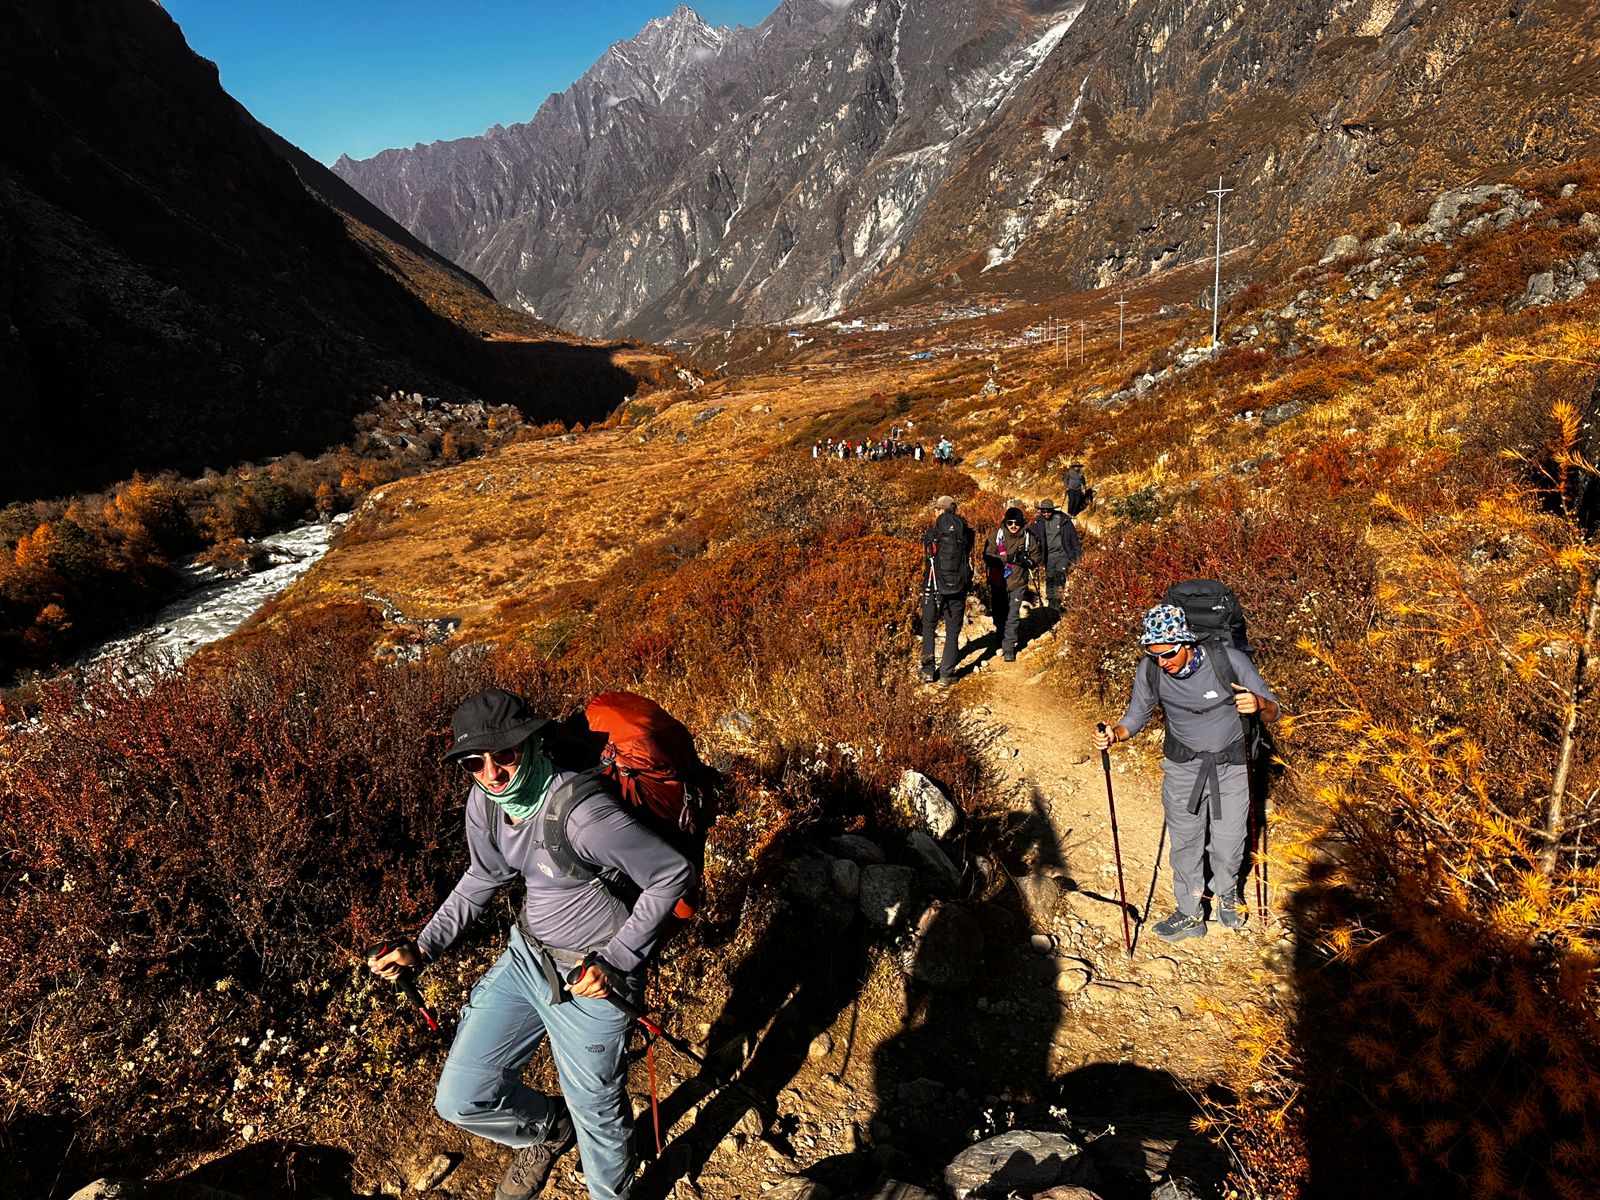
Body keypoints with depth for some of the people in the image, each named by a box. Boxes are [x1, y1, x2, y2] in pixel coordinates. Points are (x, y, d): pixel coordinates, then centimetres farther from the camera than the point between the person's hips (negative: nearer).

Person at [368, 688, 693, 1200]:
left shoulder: (582, 812, -32)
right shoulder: (484, 803, -8)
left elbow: (674, 874, -23)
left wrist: (616, 963, -20)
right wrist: (423, 948, 3)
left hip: (590, 978, -7)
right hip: (525, 955, 7)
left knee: (596, 1112, 13)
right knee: (460, 1100, 13)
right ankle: (548, 1127, 44)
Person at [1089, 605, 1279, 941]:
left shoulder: (1230, 661, -22)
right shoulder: (1150, 671, -16)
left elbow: (1273, 711, -12)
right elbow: (1136, 716, -1)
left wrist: (1259, 703, -36)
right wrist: (1114, 734, -23)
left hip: (1231, 767, -1)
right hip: (1182, 768, 1)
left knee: (1228, 848, 11)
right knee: (1185, 846, 11)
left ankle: (1227, 894, 44)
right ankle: (1190, 916, 33)